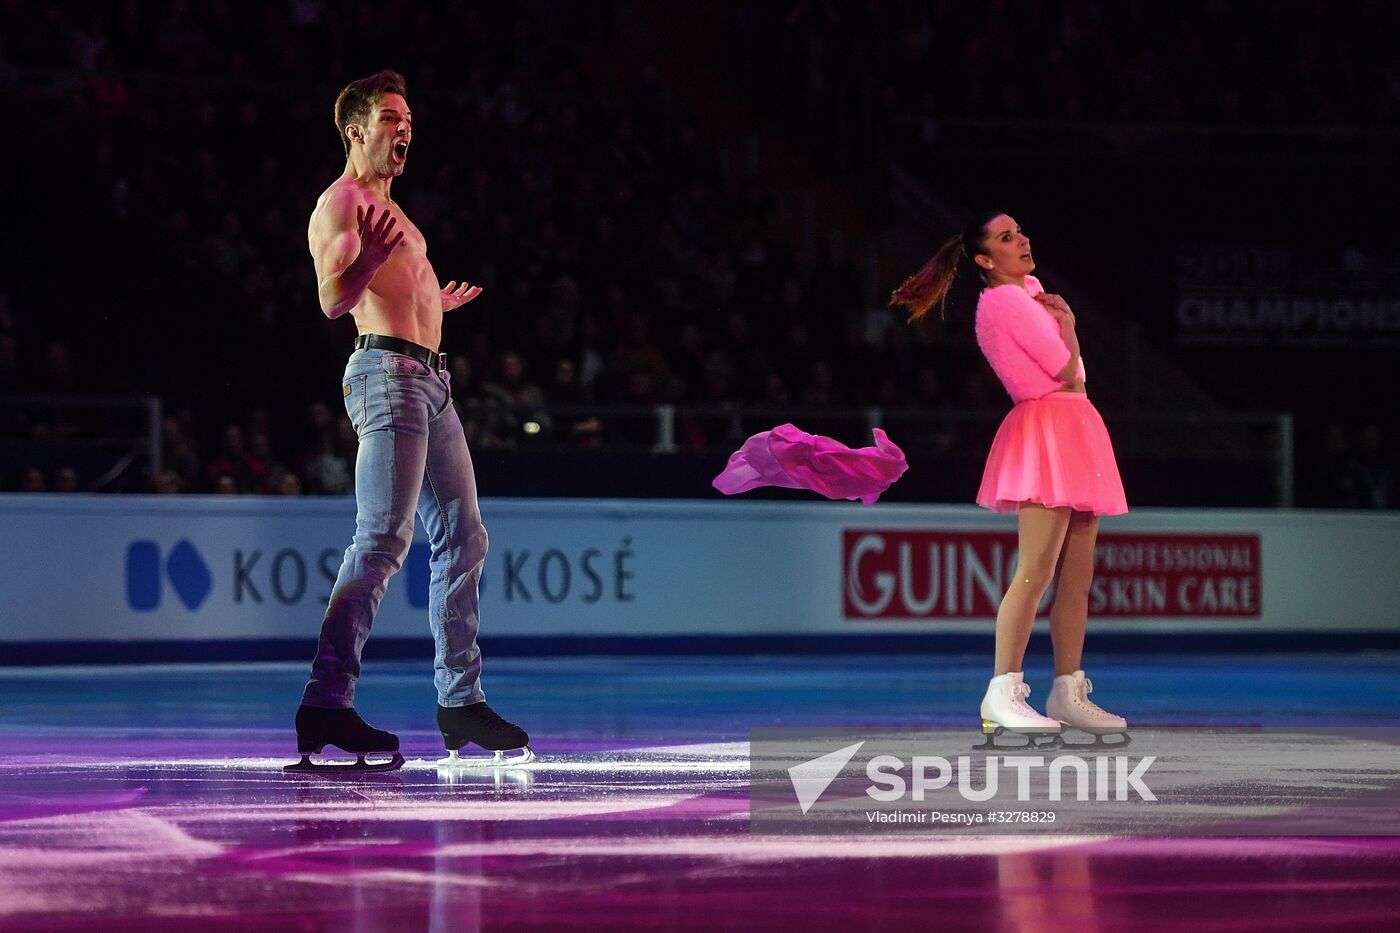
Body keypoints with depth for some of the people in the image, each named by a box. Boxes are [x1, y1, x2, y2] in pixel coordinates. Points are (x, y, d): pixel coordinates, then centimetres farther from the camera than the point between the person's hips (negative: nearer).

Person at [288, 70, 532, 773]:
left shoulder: (386, 210, 25)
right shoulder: (341, 203, -4)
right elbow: (334, 300, -17)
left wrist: (437, 303, 48)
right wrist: (370, 257, -37)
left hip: (430, 383, 10)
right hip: (388, 375, -10)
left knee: (462, 539, 12)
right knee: (383, 540, -19)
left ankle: (460, 700, 19)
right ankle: (326, 702, -24)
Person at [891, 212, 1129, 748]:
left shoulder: (1030, 290, 20)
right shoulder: (1004, 300, -9)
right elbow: (1066, 369, -12)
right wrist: (1065, 324, 6)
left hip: (1077, 428, 10)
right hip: (1045, 428, -10)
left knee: (1077, 576, 6)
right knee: (1036, 571, -16)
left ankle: (1068, 693, 7)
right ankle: (1003, 694, -19)